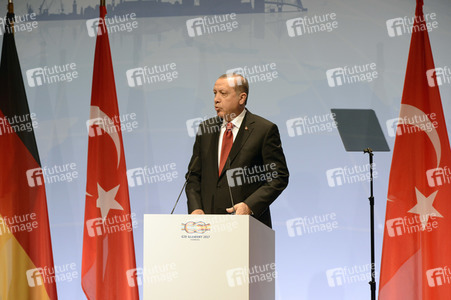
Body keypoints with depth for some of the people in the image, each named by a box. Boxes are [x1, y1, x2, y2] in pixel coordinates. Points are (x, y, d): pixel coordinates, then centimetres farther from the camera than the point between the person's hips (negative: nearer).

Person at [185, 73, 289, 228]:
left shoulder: (265, 129, -1)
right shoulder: (205, 129, 13)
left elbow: (279, 177, -4)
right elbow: (194, 175, 16)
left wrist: (249, 206, -15)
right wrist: (195, 208, -1)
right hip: (208, 220, 4)